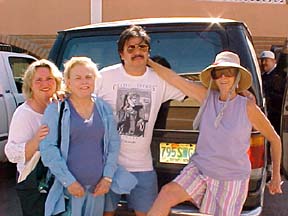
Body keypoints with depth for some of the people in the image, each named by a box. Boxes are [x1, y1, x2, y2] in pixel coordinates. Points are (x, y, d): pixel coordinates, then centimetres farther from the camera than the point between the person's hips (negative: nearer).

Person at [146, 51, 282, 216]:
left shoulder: (248, 107, -11)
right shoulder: (207, 96, -4)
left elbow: (275, 139, 0)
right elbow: (173, 78, -3)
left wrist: (276, 176, 3)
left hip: (232, 179, -2)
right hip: (200, 169, 2)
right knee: (168, 193, -21)